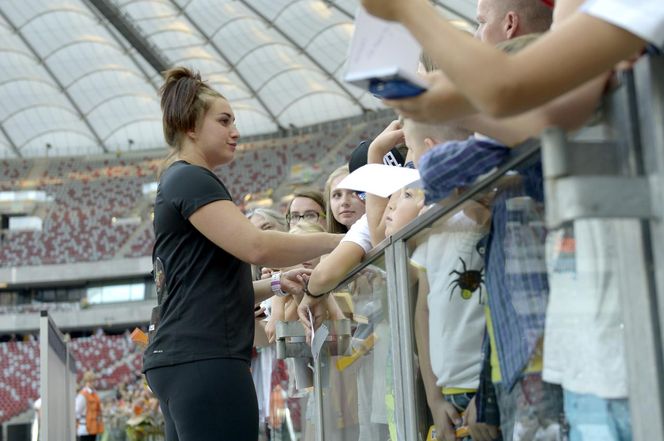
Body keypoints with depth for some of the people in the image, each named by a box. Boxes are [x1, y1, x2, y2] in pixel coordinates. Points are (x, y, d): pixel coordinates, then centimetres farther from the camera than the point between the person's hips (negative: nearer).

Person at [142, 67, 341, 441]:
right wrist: (338, 242, -10)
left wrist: (275, 285, 12)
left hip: (185, 359, 10)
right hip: (203, 358, -10)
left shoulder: (181, 183, 25)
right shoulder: (190, 179, -6)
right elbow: (255, 245, -20)